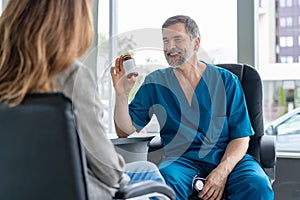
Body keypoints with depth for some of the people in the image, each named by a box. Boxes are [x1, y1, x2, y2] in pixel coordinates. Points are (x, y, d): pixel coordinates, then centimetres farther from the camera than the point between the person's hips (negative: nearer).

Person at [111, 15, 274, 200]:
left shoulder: (226, 80, 8)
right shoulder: (155, 83, 10)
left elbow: (241, 136, 3)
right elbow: (125, 130, 7)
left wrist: (222, 172, -15)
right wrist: (122, 93, -10)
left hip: (228, 158, 1)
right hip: (181, 159, 0)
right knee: (165, 180, -34)